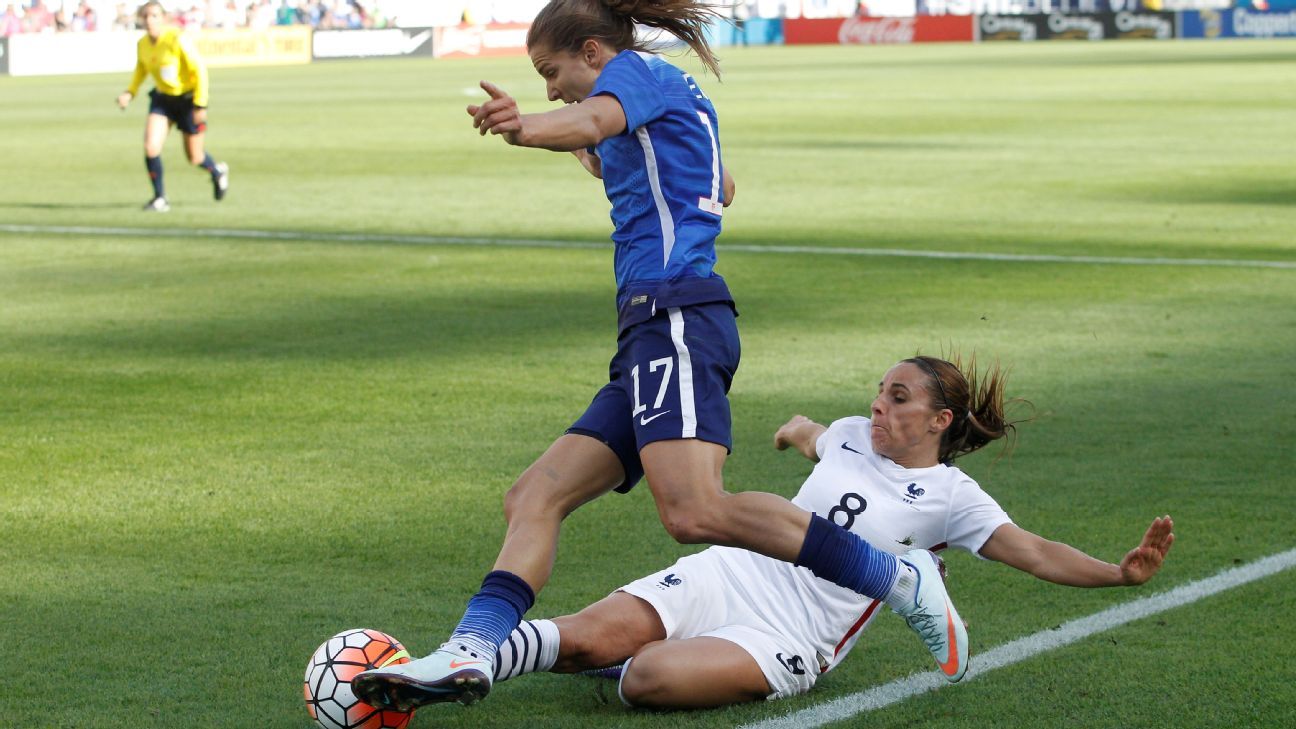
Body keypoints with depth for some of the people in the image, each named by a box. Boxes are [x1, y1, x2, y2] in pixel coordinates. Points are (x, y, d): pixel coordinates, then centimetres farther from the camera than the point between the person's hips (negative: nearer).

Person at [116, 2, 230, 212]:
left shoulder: (177, 40, -23)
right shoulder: (142, 44, -5)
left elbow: (200, 69, -19)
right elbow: (141, 68, 16)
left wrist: (200, 105, -22)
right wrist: (130, 92, 1)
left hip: (188, 99, -5)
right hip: (162, 98, 5)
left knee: (194, 157, 6)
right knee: (150, 147, -15)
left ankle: (218, 172, 42)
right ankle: (160, 199, -1)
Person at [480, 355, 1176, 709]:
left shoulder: (950, 497, -3)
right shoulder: (852, 435, 14)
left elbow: (1034, 551, -14)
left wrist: (1121, 571, -28)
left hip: (787, 637, -5)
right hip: (726, 574, 5)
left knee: (650, 678, -31)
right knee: (587, 637, -24)